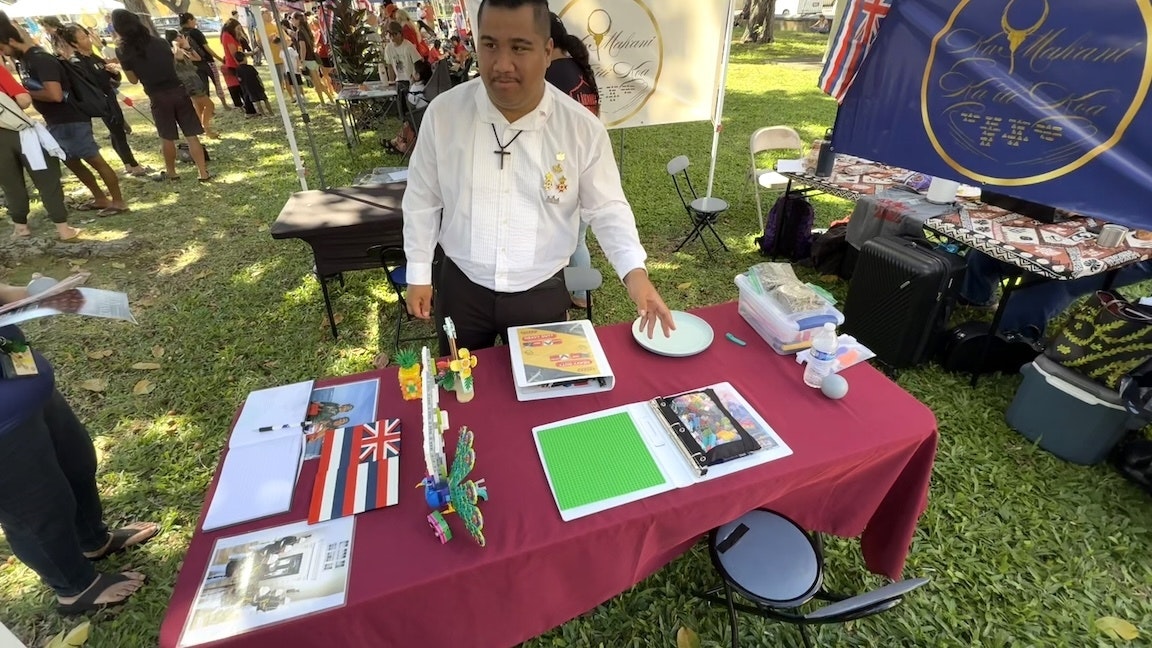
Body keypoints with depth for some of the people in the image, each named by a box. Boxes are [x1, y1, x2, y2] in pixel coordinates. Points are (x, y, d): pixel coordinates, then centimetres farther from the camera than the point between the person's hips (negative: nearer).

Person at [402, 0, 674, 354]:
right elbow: (422, 199, 1)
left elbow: (606, 208, -5)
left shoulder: (583, 127, -12)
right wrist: (418, 273, 4)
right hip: (462, 287, 1)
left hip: (542, 293, 0)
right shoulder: (442, 113, -10)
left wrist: (634, 270, -22)